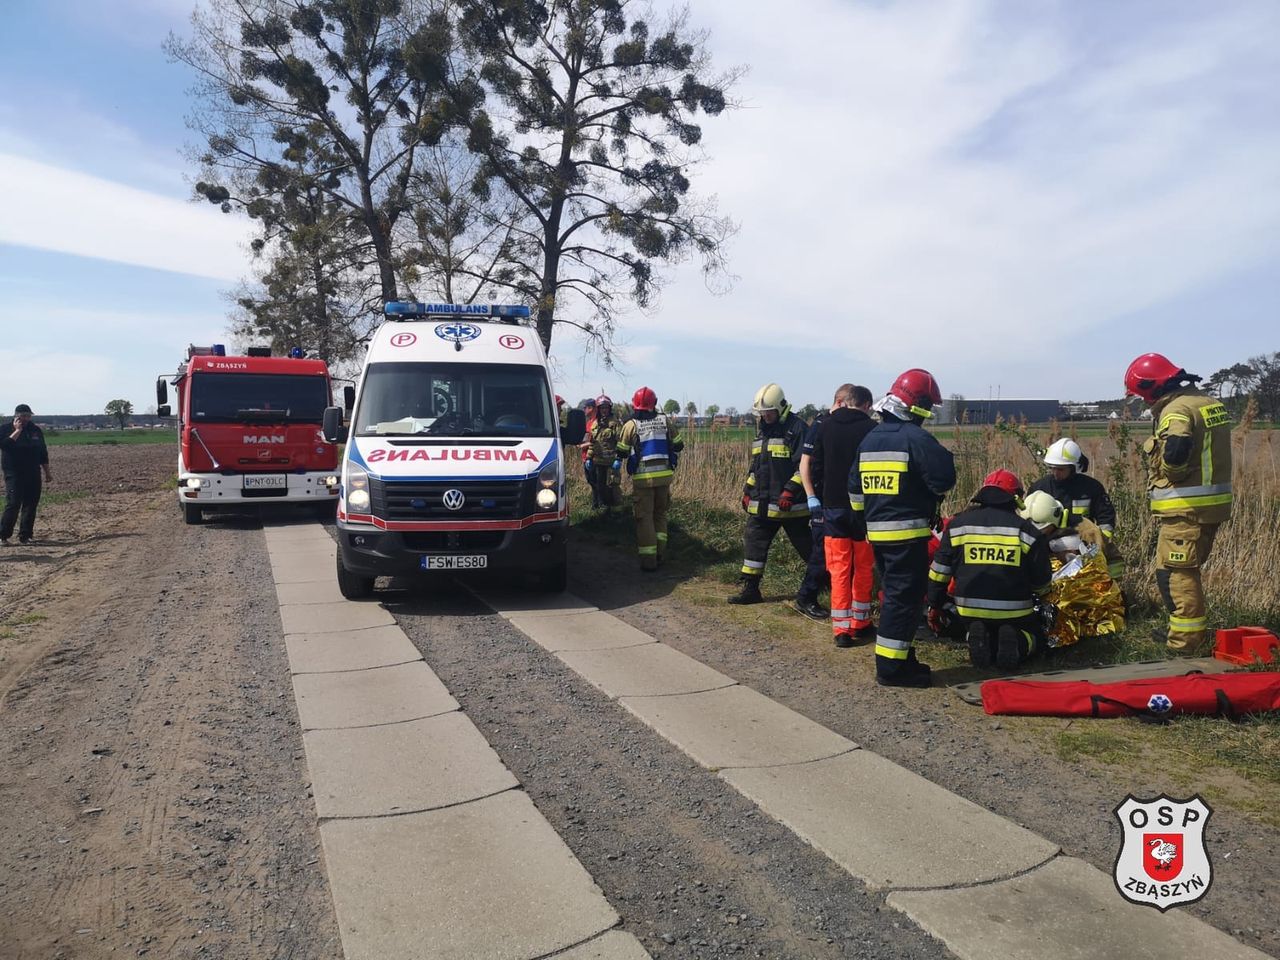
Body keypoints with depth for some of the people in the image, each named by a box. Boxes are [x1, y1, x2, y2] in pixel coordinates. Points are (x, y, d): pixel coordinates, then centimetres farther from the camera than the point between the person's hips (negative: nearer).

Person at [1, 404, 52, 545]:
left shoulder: (36, 430, 12)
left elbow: (43, 452, 18)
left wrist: (47, 472, 17)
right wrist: (17, 431, -21)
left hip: (33, 474, 5)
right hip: (14, 474, -5)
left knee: (31, 505, 5)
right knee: (13, 504, -12)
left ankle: (25, 536, 13)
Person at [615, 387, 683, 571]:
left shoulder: (631, 425, -6)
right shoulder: (665, 421, 1)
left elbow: (622, 452, 0)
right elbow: (678, 445, 9)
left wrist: (617, 462, 22)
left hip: (642, 477, -3)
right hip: (664, 474, 3)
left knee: (644, 516, 3)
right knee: (660, 513, 18)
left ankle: (648, 558, 1)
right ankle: (661, 551, 15)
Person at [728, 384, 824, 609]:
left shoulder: (796, 428, -10)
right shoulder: (762, 430, 14)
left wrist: (790, 490, -23)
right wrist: (748, 491, 17)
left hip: (790, 505, -7)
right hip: (761, 504, 7)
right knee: (753, 544, 14)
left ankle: (807, 598, 4)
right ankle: (750, 589, 27)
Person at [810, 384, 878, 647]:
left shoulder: (825, 426, 1)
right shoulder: (871, 428, -9)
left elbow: (816, 467, 3)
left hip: (833, 507, 2)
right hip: (863, 507, -2)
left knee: (839, 569, 7)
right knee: (863, 568, 12)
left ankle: (841, 628, 5)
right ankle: (860, 624, 20)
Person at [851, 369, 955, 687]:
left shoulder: (870, 438, 13)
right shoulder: (917, 438, -13)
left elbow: (855, 488, 17)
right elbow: (944, 481, -15)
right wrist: (944, 456, 4)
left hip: (876, 531, 8)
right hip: (907, 533, -8)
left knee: (894, 595, 17)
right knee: (905, 599, -2)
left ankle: (900, 659, 24)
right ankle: (891, 668, 0)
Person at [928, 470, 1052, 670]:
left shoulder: (958, 524, 2)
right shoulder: (1026, 530, -2)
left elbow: (939, 571, 4)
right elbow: (1042, 581, 4)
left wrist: (935, 604, 16)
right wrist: (1041, 594, 28)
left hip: (969, 610, 1)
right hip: (1014, 611, -1)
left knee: (972, 631, 32)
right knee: (1036, 638, 25)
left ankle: (978, 638, -6)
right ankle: (1017, 643, -11)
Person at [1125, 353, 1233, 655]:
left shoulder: (1177, 410, -17)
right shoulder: (1209, 402, 15)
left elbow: (1174, 454, -34)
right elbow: (1210, 453, 18)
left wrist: (1165, 473, -14)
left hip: (1187, 508, -10)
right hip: (1213, 502, 10)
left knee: (1174, 573, -4)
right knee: (1187, 570, 20)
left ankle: (1186, 642, 0)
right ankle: (1193, 631, 31)